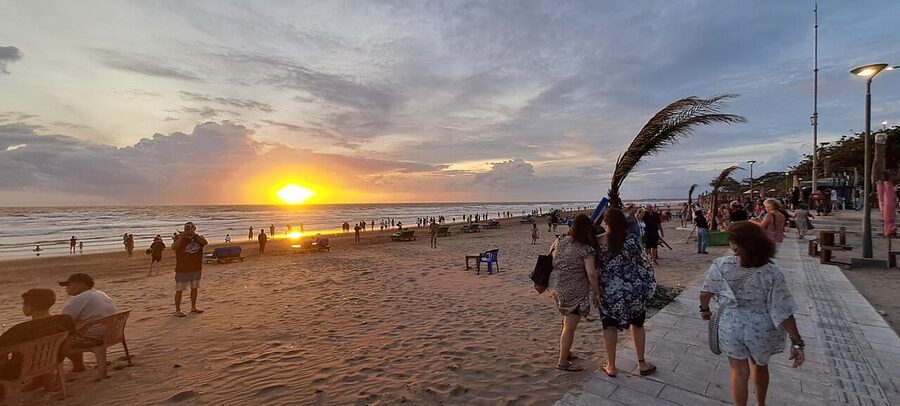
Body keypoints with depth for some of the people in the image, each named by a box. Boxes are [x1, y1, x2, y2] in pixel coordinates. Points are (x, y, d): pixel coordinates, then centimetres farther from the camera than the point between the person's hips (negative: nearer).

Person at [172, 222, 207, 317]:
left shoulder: (198, 237, 4)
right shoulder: (181, 238, -5)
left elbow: (205, 242, -18)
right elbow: (173, 247, -23)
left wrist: (194, 234, -24)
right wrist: (182, 236, -27)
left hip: (196, 269, 4)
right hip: (182, 269, -4)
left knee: (194, 288, 14)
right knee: (179, 290, 2)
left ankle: (193, 307, 27)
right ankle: (177, 310, 10)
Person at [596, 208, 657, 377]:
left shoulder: (598, 241, -10)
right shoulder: (631, 239, -11)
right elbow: (644, 262, -7)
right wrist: (648, 285, 5)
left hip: (609, 291, 0)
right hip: (633, 289, 1)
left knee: (609, 325, 13)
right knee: (637, 324, 19)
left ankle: (611, 366, 21)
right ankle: (642, 363, 31)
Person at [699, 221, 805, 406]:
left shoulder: (720, 265, -18)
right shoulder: (771, 272, -17)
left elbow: (705, 293, -10)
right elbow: (783, 311, -15)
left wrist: (705, 309, 10)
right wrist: (797, 342, -7)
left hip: (731, 327, -2)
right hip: (761, 328, 2)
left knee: (739, 372, 16)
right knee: (760, 366, 28)